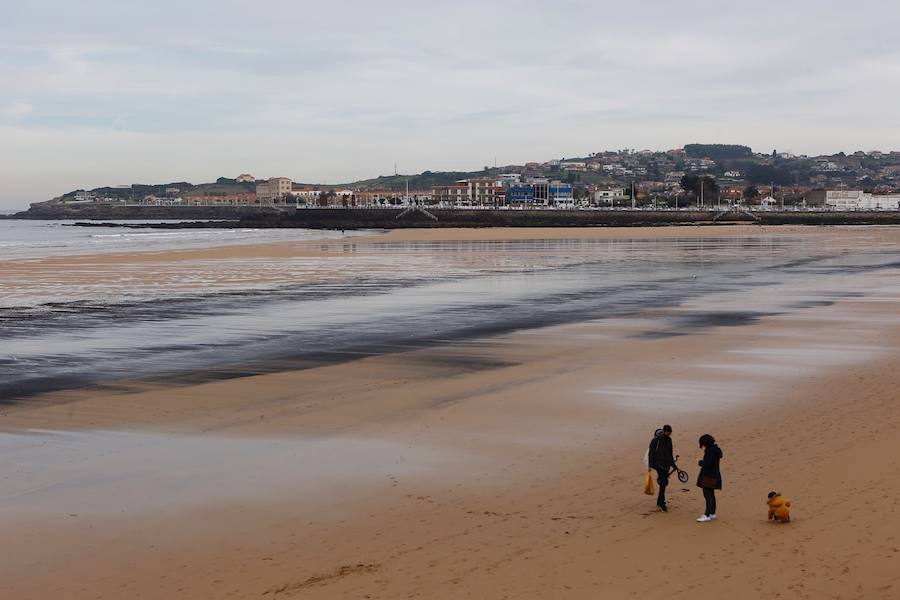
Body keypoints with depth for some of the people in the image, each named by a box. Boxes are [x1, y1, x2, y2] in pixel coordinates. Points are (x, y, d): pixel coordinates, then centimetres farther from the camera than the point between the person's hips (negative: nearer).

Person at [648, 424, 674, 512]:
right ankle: (662, 504, -14)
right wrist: (650, 465, -13)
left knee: (664, 483, 9)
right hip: (659, 464, -7)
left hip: (666, 464, 7)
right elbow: (651, 453, -10)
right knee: (663, 482, -15)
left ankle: (659, 502, 21)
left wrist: (672, 463, 21)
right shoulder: (656, 440, -12)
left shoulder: (669, 439, 9)